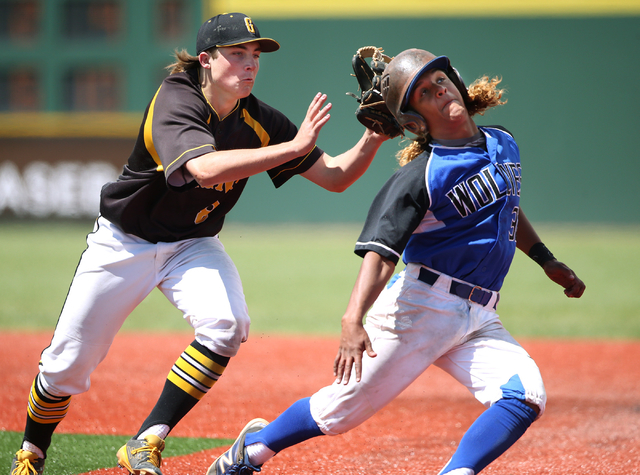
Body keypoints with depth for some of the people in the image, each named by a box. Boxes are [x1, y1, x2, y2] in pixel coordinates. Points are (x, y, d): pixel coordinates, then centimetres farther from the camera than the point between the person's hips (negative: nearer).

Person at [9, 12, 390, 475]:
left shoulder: (260, 121, -11)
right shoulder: (175, 101, -26)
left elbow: (336, 176, -9)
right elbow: (205, 168, -44)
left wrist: (374, 138, -27)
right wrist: (293, 147, -46)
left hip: (194, 246, 3)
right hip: (124, 243, -3)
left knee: (227, 324, -27)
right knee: (68, 363, 1)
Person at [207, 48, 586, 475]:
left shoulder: (503, 144, 9)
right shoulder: (421, 176, -14)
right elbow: (380, 249, -23)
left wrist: (548, 262, 29)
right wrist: (353, 321, -36)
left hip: (479, 319, 6)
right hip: (421, 306, -6)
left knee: (526, 398, -18)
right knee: (343, 410, -1)